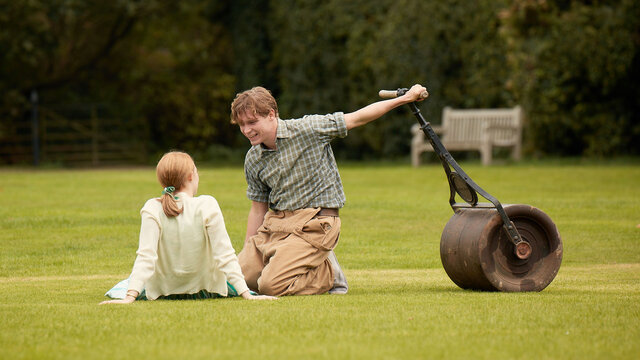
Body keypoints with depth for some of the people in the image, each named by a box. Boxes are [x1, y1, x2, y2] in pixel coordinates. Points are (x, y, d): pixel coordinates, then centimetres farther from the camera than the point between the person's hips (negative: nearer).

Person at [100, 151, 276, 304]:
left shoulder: (153, 210, -16)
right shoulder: (207, 206, -18)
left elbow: (145, 257, -25)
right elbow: (224, 255, -20)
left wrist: (130, 296, -28)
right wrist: (246, 294, -17)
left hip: (163, 292, 1)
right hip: (206, 291, -1)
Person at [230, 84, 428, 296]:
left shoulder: (307, 129, -10)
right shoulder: (253, 160, 6)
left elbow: (357, 119, -3)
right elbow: (258, 208, 16)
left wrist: (406, 98, 0)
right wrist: (247, 253, 13)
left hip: (314, 222, -7)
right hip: (274, 222, 7)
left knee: (271, 286, -22)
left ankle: (329, 273, 4)